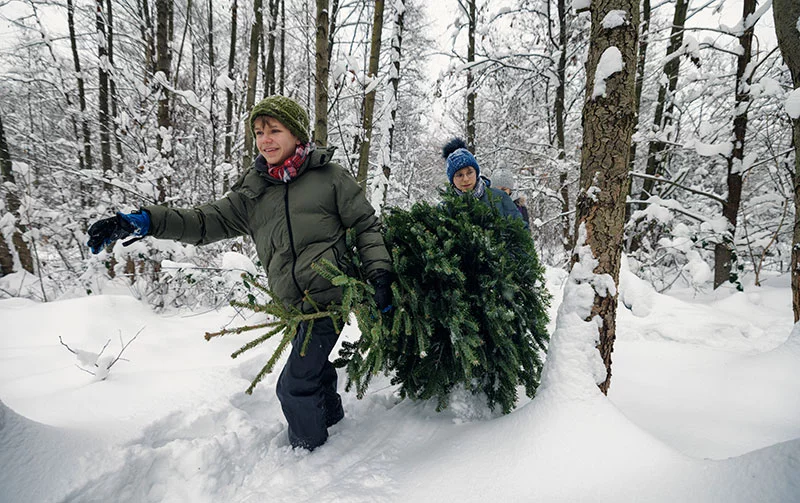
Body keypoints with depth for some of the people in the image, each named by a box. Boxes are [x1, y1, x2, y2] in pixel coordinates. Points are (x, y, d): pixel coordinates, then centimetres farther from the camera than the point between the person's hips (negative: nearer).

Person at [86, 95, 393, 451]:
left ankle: (308, 452, 25)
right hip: (297, 305, 5)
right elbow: (206, 222, 4)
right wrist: (142, 221, -9)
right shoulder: (252, 191, 10)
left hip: (330, 292, -5)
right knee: (314, 367, 25)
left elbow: (366, 225, 1)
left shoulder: (329, 175, -2)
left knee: (294, 386, -1)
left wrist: (379, 273, -10)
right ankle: (332, 417, 54)